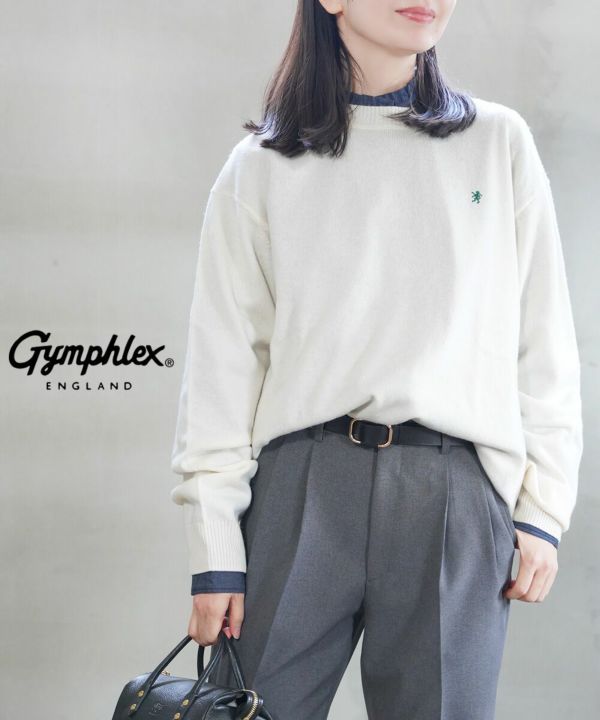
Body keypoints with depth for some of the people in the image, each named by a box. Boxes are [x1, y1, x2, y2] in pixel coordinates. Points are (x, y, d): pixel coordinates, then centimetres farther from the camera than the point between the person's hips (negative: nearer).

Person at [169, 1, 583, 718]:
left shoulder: (499, 141, 11)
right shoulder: (262, 165, 8)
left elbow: (542, 342, 10)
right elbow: (224, 357, 3)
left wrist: (543, 506, 3)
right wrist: (214, 547, -3)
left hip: (458, 493, 1)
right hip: (301, 485, 0)